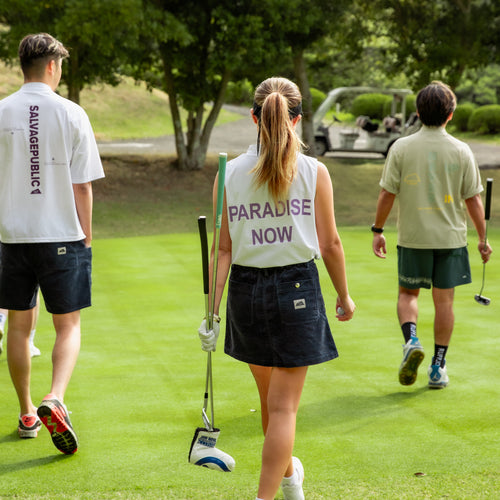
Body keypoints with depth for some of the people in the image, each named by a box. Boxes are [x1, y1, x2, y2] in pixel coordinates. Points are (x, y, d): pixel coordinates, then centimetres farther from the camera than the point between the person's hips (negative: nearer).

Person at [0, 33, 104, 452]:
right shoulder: (71, 114, -5)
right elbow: (82, 185, -4)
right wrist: (86, 237, 5)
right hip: (62, 235, -2)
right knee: (68, 326, 4)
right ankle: (55, 399, -18)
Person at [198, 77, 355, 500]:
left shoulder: (229, 173, -2)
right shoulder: (314, 172, -7)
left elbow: (223, 249, -2)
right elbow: (330, 243, -3)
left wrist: (213, 310, 1)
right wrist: (344, 295, 11)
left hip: (246, 290, 3)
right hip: (298, 289, -3)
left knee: (271, 398, 21)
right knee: (283, 405, 0)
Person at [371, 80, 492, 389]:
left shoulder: (401, 148, -6)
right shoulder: (461, 151, -5)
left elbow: (387, 194, -5)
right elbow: (473, 200, -2)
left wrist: (378, 230, 7)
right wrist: (483, 238, 8)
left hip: (413, 236, 0)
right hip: (451, 236, 0)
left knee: (408, 293, 16)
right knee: (444, 300, 8)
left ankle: (411, 339, -10)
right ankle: (438, 367, 11)